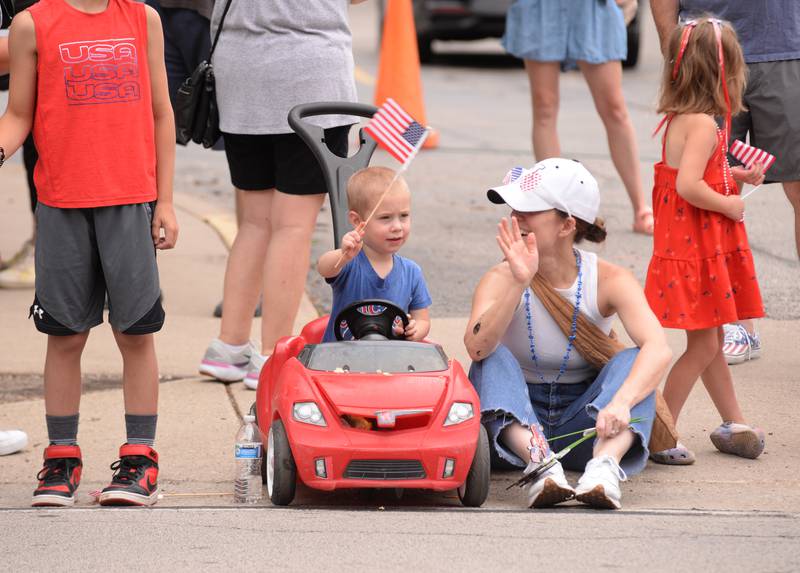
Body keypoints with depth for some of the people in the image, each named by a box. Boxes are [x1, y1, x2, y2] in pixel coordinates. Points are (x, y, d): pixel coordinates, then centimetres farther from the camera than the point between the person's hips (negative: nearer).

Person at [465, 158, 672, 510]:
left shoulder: (609, 281, -10)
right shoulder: (501, 280, -9)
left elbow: (658, 349, -28)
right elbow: (477, 347, -30)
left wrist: (620, 403, -46)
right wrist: (519, 283, -41)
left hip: (580, 419, 0)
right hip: (515, 421, 0)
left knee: (632, 361, -23)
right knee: (494, 359, -26)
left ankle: (605, 464, -48)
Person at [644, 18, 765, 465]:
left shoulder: (680, 121, 8)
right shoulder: (703, 125, -21)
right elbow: (688, 185, -32)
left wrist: (736, 176, 15)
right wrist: (728, 204, -19)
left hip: (702, 246, 10)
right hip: (698, 250, -10)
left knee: (711, 342, 18)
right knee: (704, 345, -4)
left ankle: (735, 425, 29)